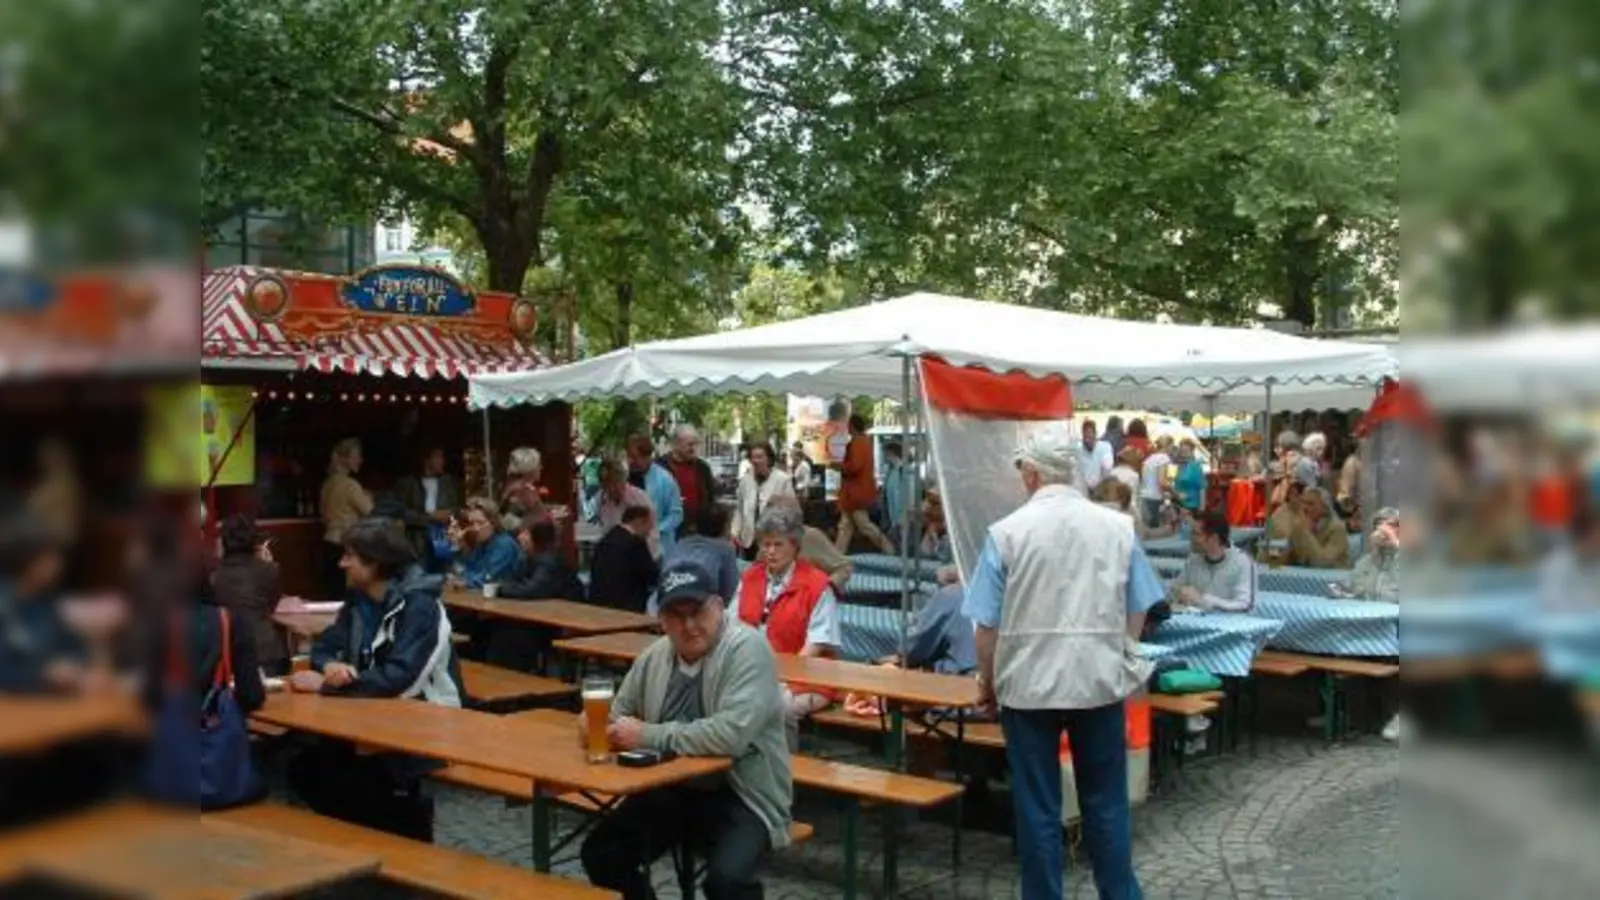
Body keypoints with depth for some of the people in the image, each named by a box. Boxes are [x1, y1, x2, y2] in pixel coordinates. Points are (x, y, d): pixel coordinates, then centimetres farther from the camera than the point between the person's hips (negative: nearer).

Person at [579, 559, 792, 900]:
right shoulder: (656, 656, 5)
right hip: (671, 791, 7)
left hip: (741, 796, -7)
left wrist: (649, 736, -23)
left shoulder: (747, 650, -18)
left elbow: (732, 734, -31)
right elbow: (621, 712, 20)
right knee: (600, 854, -1)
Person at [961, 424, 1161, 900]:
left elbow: (988, 623, -7)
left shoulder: (1007, 531, -9)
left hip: (1028, 682, -2)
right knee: (1106, 800, 14)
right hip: (1100, 679, 2)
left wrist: (987, 680, 9)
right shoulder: (1117, 526, -1)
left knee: (1038, 805, 8)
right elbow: (1138, 610, 7)